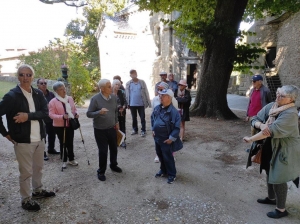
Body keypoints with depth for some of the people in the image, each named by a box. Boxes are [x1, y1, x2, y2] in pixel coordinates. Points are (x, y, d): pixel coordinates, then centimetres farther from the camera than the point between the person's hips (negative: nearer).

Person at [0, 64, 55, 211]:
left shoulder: (38, 94, 3)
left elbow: (45, 112, -5)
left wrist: (28, 115, -20)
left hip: (39, 139, 5)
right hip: (23, 141, -5)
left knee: (38, 168, 19)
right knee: (26, 172, 6)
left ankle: (38, 191, 39)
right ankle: (26, 199, 23)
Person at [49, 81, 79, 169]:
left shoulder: (70, 98, 5)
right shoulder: (53, 101, -11)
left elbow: (74, 109, 16)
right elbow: (51, 115, -14)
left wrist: (75, 114, -6)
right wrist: (62, 117, -27)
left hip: (70, 125, 4)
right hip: (60, 126, -4)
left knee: (70, 143, 12)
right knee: (63, 143, 7)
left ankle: (71, 159, 27)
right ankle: (64, 161, 24)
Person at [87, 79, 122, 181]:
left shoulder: (114, 97, -2)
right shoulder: (95, 98, -17)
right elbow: (88, 114, -15)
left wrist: (116, 122, 13)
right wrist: (99, 112, -31)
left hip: (112, 128, 5)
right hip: (100, 130, -5)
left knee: (114, 148, 17)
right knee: (103, 151, 3)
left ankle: (113, 165, 41)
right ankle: (101, 171, 23)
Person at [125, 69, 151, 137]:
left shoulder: (142, 82, -3)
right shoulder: (128, 83, -1)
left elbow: (146, 92, -2)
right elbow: (127, 94, 2)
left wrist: (149, 102, -3)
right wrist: (127, 104, 2)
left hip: (141, 103, -1)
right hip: (132, 104, 2)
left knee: (142, 118, 5)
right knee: (134, 118, 15)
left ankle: (143, 131, 15)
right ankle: (135, 129, 30)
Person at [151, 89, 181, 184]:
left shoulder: (174, 111, -21)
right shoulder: (157, 108, 0)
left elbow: (177, 127, -18)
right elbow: (152, 118, 18)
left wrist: (171, 138, -18)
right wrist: (153, 129, 12)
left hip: (166, 139, -7)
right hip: (157, 137, 7)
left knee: (167, 157, 6)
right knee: (160, 155, 21)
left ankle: (172, 174, 25)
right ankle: (163, 170, 42)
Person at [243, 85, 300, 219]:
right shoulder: (270, 106, -2)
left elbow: (272, 130, -32)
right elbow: (254, 119, -3)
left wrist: (251, 139, -25)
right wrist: (261, 125, -27)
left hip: (284, 150, -8)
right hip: (270, 147, 8)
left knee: (278, 179, 3)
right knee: (270, 174, 23)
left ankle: (281, 209, 24)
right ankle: (271, 198, 45)